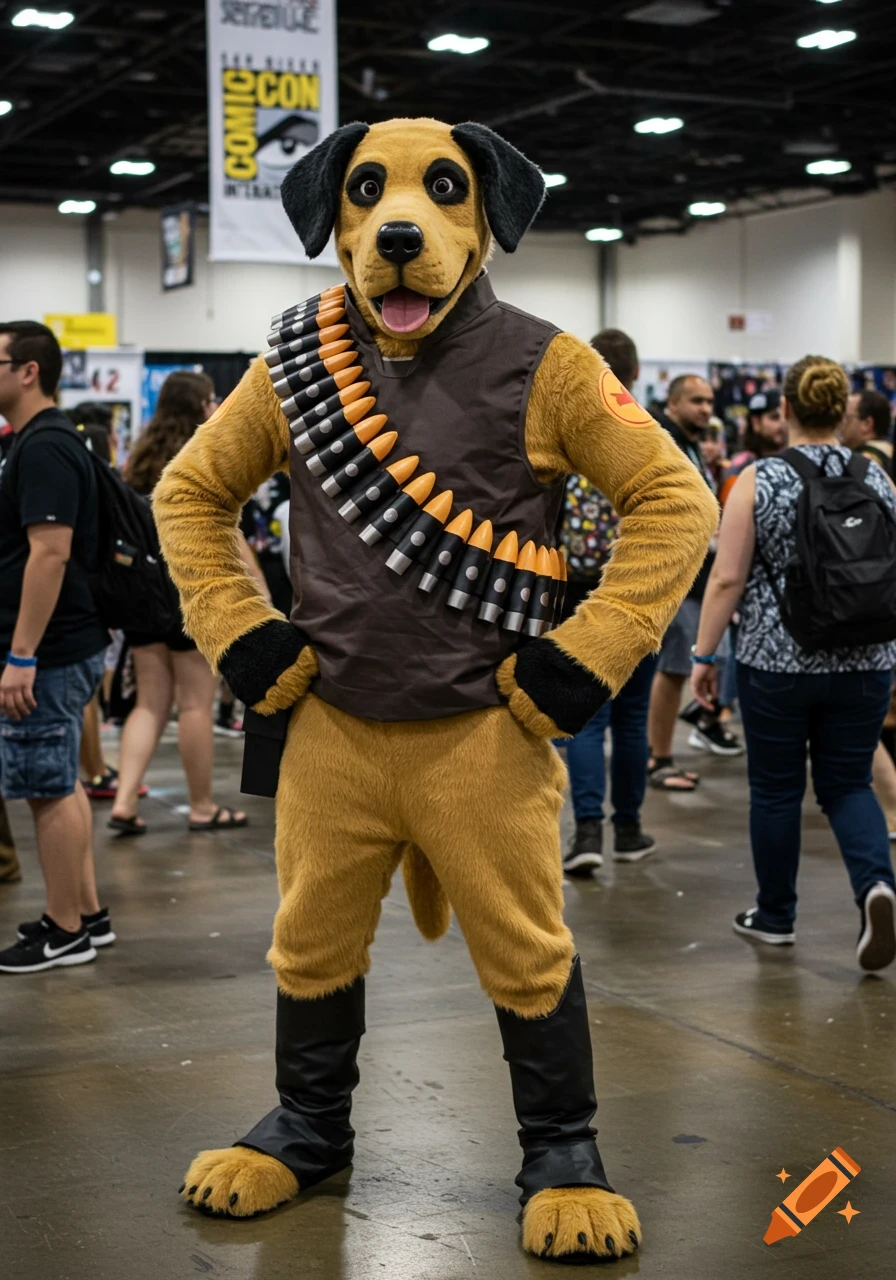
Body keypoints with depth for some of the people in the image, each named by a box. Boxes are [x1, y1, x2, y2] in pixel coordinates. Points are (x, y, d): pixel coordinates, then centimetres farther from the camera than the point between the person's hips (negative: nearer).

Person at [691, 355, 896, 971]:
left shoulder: (759, 481, -8)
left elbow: (727, 578, -9)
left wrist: (704, 653, -1)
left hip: (777, 660, -3)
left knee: (776, 788, 11)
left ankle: (776, 915, 23)